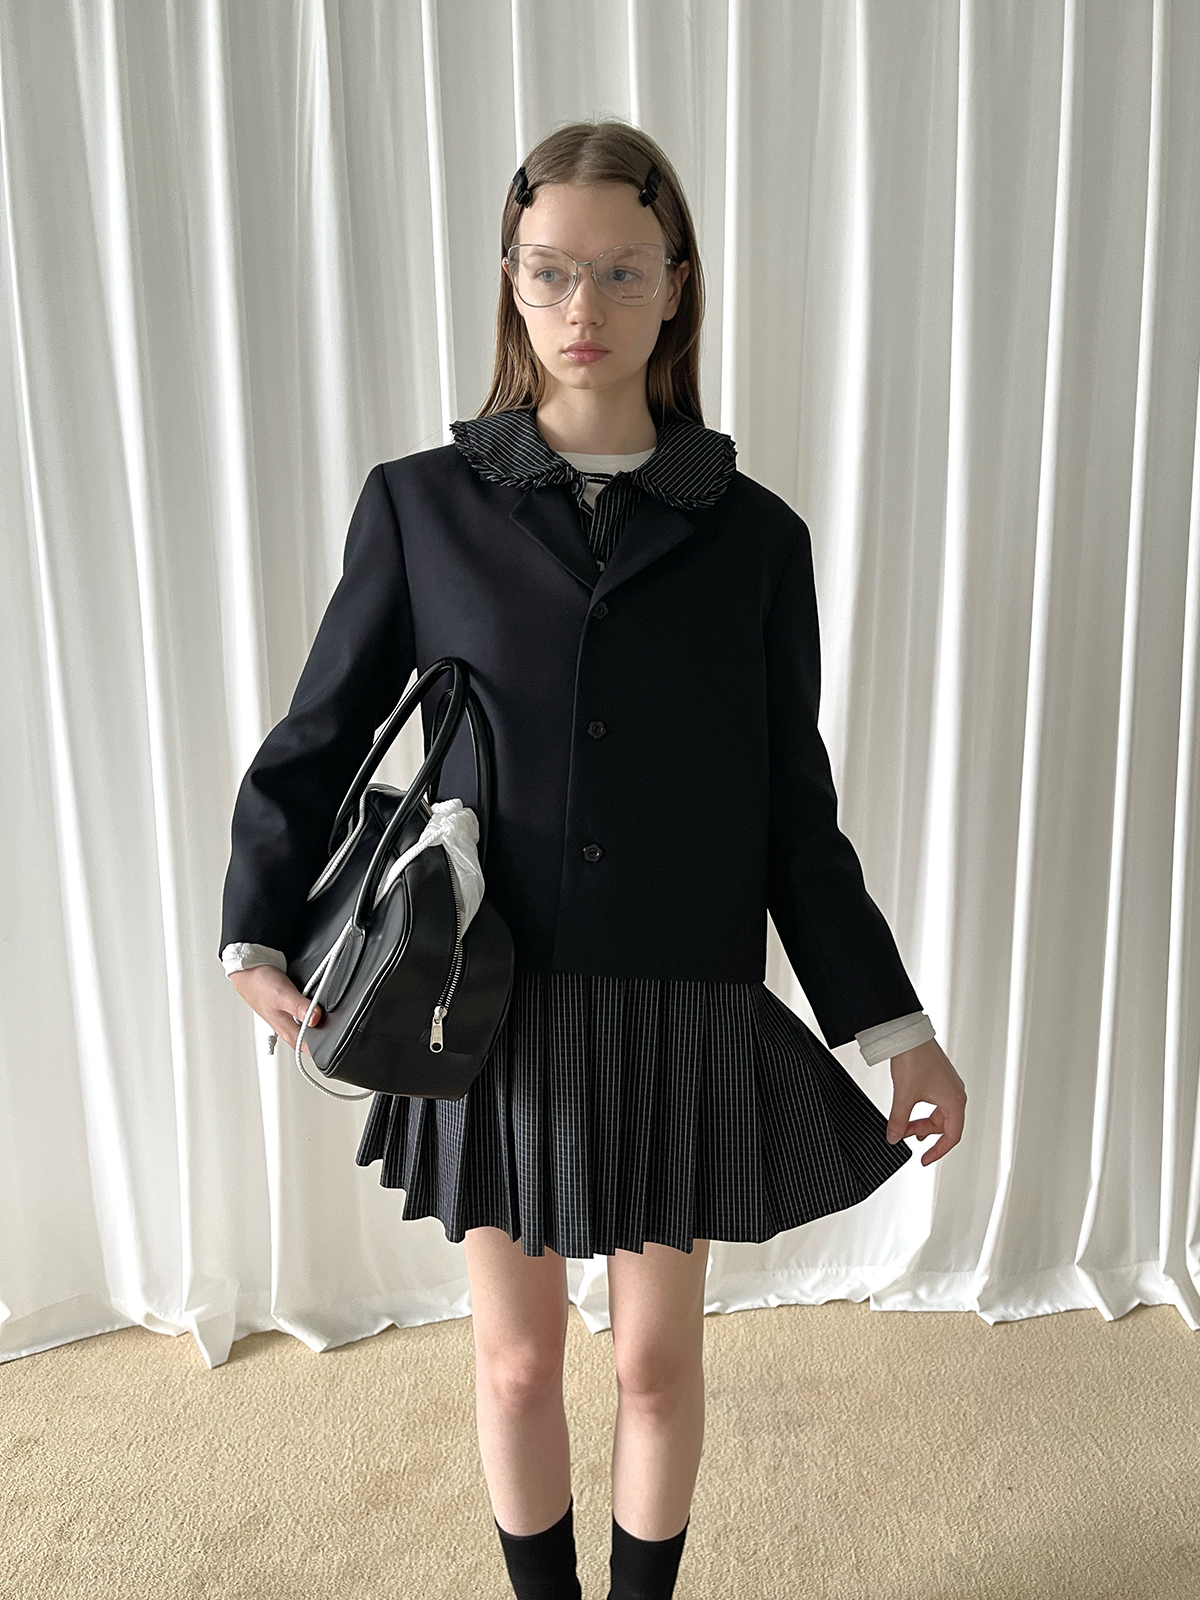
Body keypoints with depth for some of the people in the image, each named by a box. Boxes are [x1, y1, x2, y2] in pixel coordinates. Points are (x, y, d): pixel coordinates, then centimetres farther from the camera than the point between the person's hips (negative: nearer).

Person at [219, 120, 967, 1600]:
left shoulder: (752, 535, -1)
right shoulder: (421, 505, -2)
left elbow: (794, 814, 1)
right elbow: (319, 739, 2)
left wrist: (898, 1030, -1)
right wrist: (255, 936, -12)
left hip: (684, 1017, 1)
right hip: (495, 1016, 0)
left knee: (658, 1359, 17)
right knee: (516, 1355, 17)